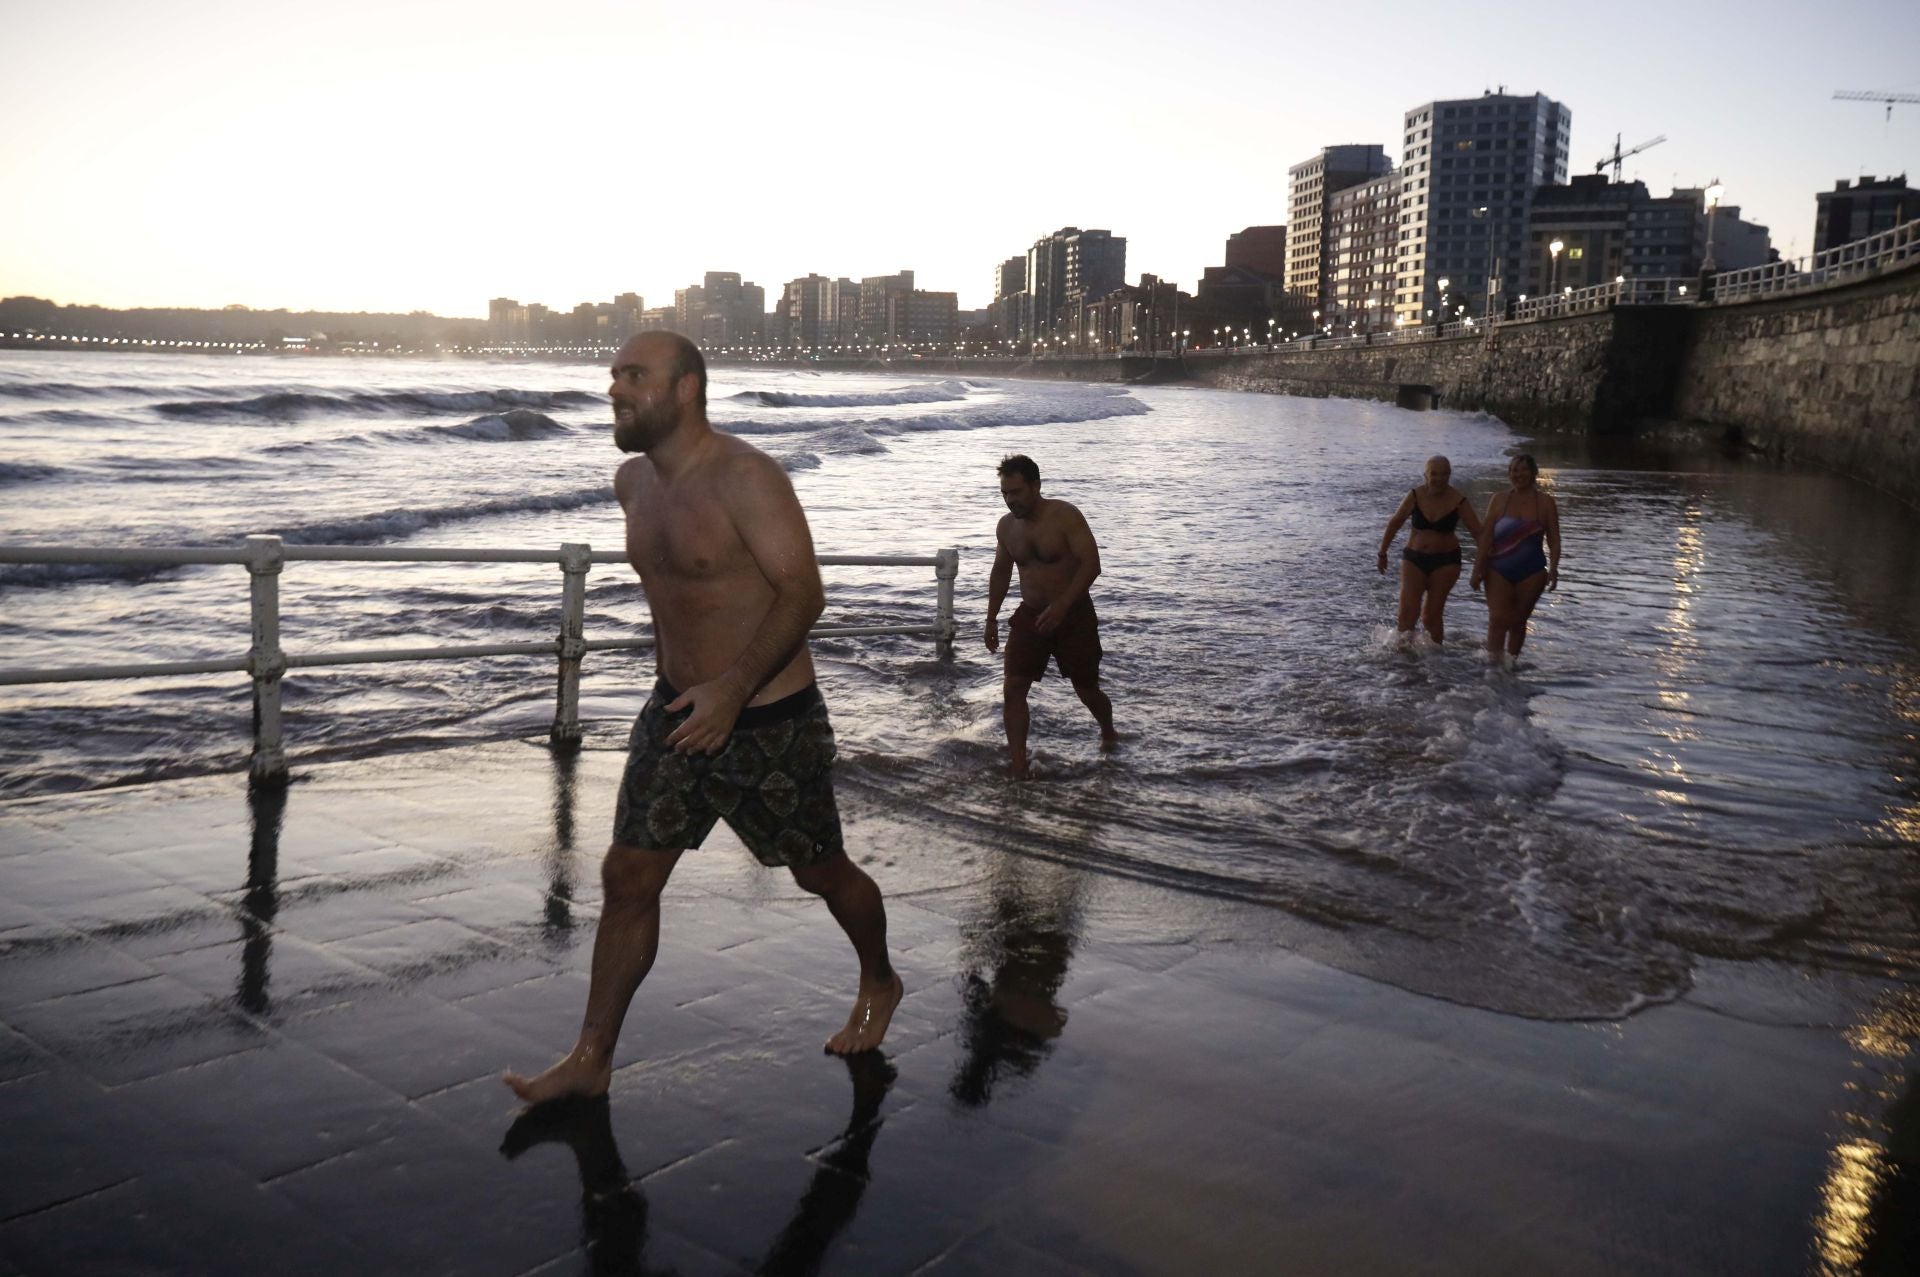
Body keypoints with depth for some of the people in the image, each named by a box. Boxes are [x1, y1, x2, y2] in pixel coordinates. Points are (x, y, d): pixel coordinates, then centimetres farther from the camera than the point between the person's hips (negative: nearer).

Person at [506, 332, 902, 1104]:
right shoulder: (633, 483, 4)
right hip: (678, 708, 7)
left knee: (821, 872, 11)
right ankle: (591, 1060, 15)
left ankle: (879, 985, 39)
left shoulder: (743, 476, -20)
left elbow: (803, 592, -25)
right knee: (627, 878, 4)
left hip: (769, 721, -6)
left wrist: (733, 687, -33)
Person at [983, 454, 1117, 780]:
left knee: (1087, 689, 9)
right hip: (1030, 615, 4)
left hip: (1074, 615, -4)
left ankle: (1108, 734, 42)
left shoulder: (1065, 517, -17)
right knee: (1012, 688, -11)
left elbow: (1091, 564, -23)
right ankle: (1018, 767, -5)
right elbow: (1001, 572, 16)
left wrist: (1061, 606, -33)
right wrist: (991, 618, 15)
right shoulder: (1006, 526, 1)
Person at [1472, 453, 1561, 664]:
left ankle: (1511, 662, 19)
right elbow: (1486, 537, 1)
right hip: (1499, 570, 0)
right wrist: (1478, 569, -5)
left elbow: (1554, 541, 0)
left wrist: (1553, 568, -13)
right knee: (1498, 619, -12)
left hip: (1531, 572, 0)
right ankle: (1492, 662, -12)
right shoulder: (1499, 501, 2)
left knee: (1518, 622, 7)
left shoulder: (1546, 503, 2)